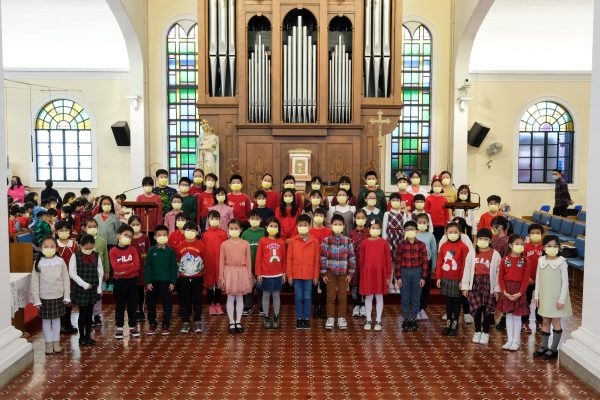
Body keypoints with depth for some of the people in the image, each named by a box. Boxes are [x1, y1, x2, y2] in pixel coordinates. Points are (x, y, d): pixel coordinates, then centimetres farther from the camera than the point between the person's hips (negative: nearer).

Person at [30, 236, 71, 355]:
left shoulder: (60, 261, -7)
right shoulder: (38, 263, -7)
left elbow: (66, 279, -2)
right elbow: (35, 282, -4)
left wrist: (67, 296, -1)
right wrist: (36, 299, -6)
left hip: (58, 296, 0)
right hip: (44, 297, 0)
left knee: (56, 318, 11)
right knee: (46, 320, 9)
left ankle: (56, 342, 23)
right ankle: (49, 342, 21)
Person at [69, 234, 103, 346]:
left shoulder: (96, 256, 1)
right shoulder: (75, 256, -8)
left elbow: (100, 272, 5)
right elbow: (72, 273, -11)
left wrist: (99, 288, 1)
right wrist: (84, 284, -17)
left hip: (93, 289, 3)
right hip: (80, 289, -3)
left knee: (89, 313, 10)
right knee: (82, 314, 3)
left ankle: (88, 336, 22)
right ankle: (81, 337, 16)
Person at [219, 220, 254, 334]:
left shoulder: (245, 244, 0)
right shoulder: (224, 244, -1)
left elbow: (248, 261, 2)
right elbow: (222, 262, 0)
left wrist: (249, 276, 2)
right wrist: (221, 277, -2)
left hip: (242, 272, 1)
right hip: (229, 272, -1)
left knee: (240, 298, 8)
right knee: (230, 298, 5)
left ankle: (238, 322, 17)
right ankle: (231, 323, 13)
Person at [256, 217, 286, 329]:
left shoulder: (281, 242, 2)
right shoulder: (262, 241, -5)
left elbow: (284, 258, 5)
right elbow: (258, 258, -4)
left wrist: (284, 272, 5)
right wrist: (258, 273, -7)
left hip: (278, 274, 2)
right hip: (265, 274, -2)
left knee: (276, 295, 10)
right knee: (266, 295, 9)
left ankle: (276, 318, 18)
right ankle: (266, 318, 18)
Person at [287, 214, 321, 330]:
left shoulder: (314, 241, -1)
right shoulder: (292, 241, -1)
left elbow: (316, 260, 1)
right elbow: (289, 259, 1)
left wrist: (316, 276, 0)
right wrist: (289, 275, -1)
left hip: (309, 275, 0)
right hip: (296, 275, 0)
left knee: (307, 298, 6)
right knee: (298, 297, 7)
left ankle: (307, 319, 17)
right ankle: (299, 319, 17)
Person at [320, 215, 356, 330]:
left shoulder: (348, 241, -1)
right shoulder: (326, 241, -3)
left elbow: (352, 258, 1)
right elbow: (323, 257, -1)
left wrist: (350, 273, -2)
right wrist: (323, 273, -4)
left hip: (343, 272, 1)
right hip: (330, 272, -1)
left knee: (342, 296, 6)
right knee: (331, 296, 5)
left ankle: (341, 318, 17)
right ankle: (330, 318, 15)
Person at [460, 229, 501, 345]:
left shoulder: (495, 254, -1)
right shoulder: (472, 253, 4)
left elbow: (498, 272, -2)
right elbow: (467, 270, 5)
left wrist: (497, 289, -5)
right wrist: (465, 286, 2)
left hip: (489, 284, -1)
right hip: (475, 283, 2)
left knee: (487, 309, 4)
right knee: (476, 308, 6)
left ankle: (485, 333, 16)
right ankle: (477, 331, 20)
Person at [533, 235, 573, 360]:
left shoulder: (561, 262, -11)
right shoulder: (541, 261, 1)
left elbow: (565, 282, -10)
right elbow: (538, 279, 8)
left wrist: (562, 299, -13)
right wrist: (536, 296, 7)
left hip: (556, 297, -4)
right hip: (544, 296, 4)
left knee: (556, 322, 3)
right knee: (545, 321, 12)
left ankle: (554, 349, 11)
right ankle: (544, 346, 21)